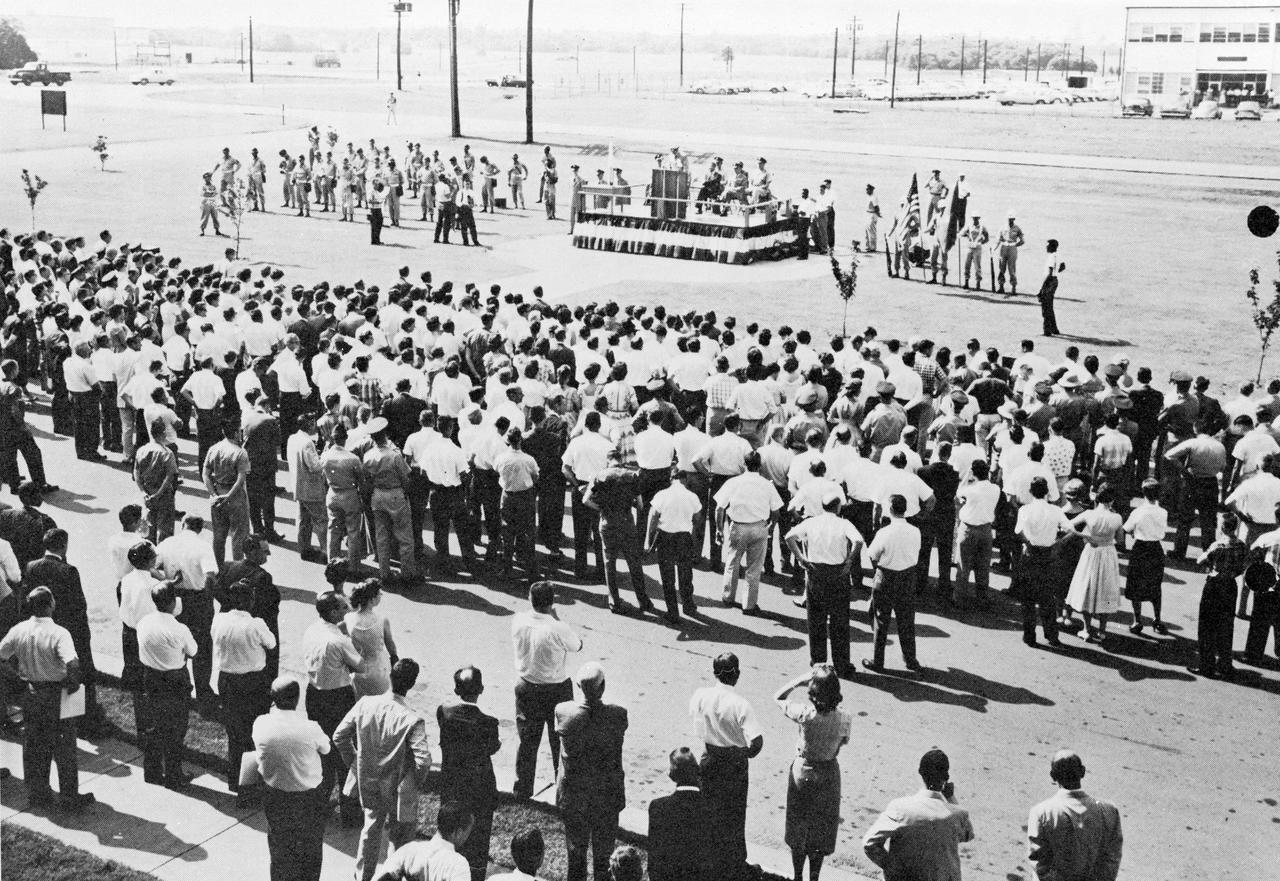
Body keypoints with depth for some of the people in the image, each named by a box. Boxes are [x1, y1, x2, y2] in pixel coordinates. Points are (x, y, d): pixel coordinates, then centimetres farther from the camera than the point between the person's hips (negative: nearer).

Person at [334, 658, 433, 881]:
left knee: (371, 829, 26)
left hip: (369, 783, 5)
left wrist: (354, 762, 9)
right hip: (398, 789, -5)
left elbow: (339, 736, -4)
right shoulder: (412, 721, -28)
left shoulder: (365, 704, -14)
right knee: (399, 837, 18)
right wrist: (418, 783, -9)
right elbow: (423, 761, -30)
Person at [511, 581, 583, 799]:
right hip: (556, 690, -3)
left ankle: (522, 789, 27)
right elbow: (577, 645, -7)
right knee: (560, 740, 15)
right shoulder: (558, 629, -26)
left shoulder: (518, 621, -14)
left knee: (527, 740, 17)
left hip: (525, 687, 4)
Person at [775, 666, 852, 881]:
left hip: (802, 773, -1)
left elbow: (777, 698, -11)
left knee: (798, 827, 20)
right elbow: (843, 742, -2)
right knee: (821, 830, 20)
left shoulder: (805, 714, -27)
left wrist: (799, 681, -14)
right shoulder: (844, 719, -22)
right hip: (828, 776, 1)